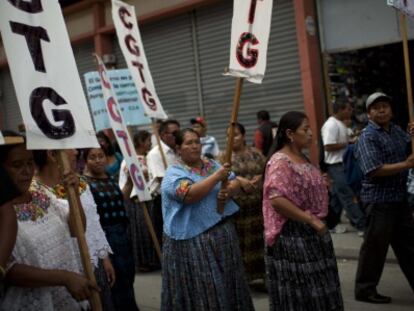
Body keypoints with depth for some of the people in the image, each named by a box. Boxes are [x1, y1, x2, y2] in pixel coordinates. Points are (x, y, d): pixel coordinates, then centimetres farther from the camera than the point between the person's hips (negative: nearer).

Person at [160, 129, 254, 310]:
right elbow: (189, 195, -24)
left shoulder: (211, 164, 11)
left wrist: (230, 191, -13)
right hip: (193, 239, -6)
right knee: (201, 288, 1)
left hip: (223, 232, 6)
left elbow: (235, 183, 10)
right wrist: (217, 177, -23)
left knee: (227, 283, 14)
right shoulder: (174, 173, -8)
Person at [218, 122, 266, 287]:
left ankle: (262, 274, 17)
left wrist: (260, 177, -11)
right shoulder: (224, 156, 4)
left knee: (259, 238, 5)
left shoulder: (255, 153, 12)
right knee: (239, 240, -1)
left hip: (258, 203, 2)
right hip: (236, 205, -2)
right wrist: (239, 180, -24)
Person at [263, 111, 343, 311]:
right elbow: (276, 199, -27)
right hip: (293, 234, -9)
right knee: (299, 292, 0)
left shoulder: (303, 158, 11)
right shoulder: (280, 162, -17)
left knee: (317, 290, 16)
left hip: (311, 232, 9)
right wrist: (311, 220, -24)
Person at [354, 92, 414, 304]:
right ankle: (364, 289, 11)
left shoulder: (397, 131, 11)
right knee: (375, 245, -1)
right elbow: (375, 170, -23)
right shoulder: (368, 137, -14)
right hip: (379, 199, -8)